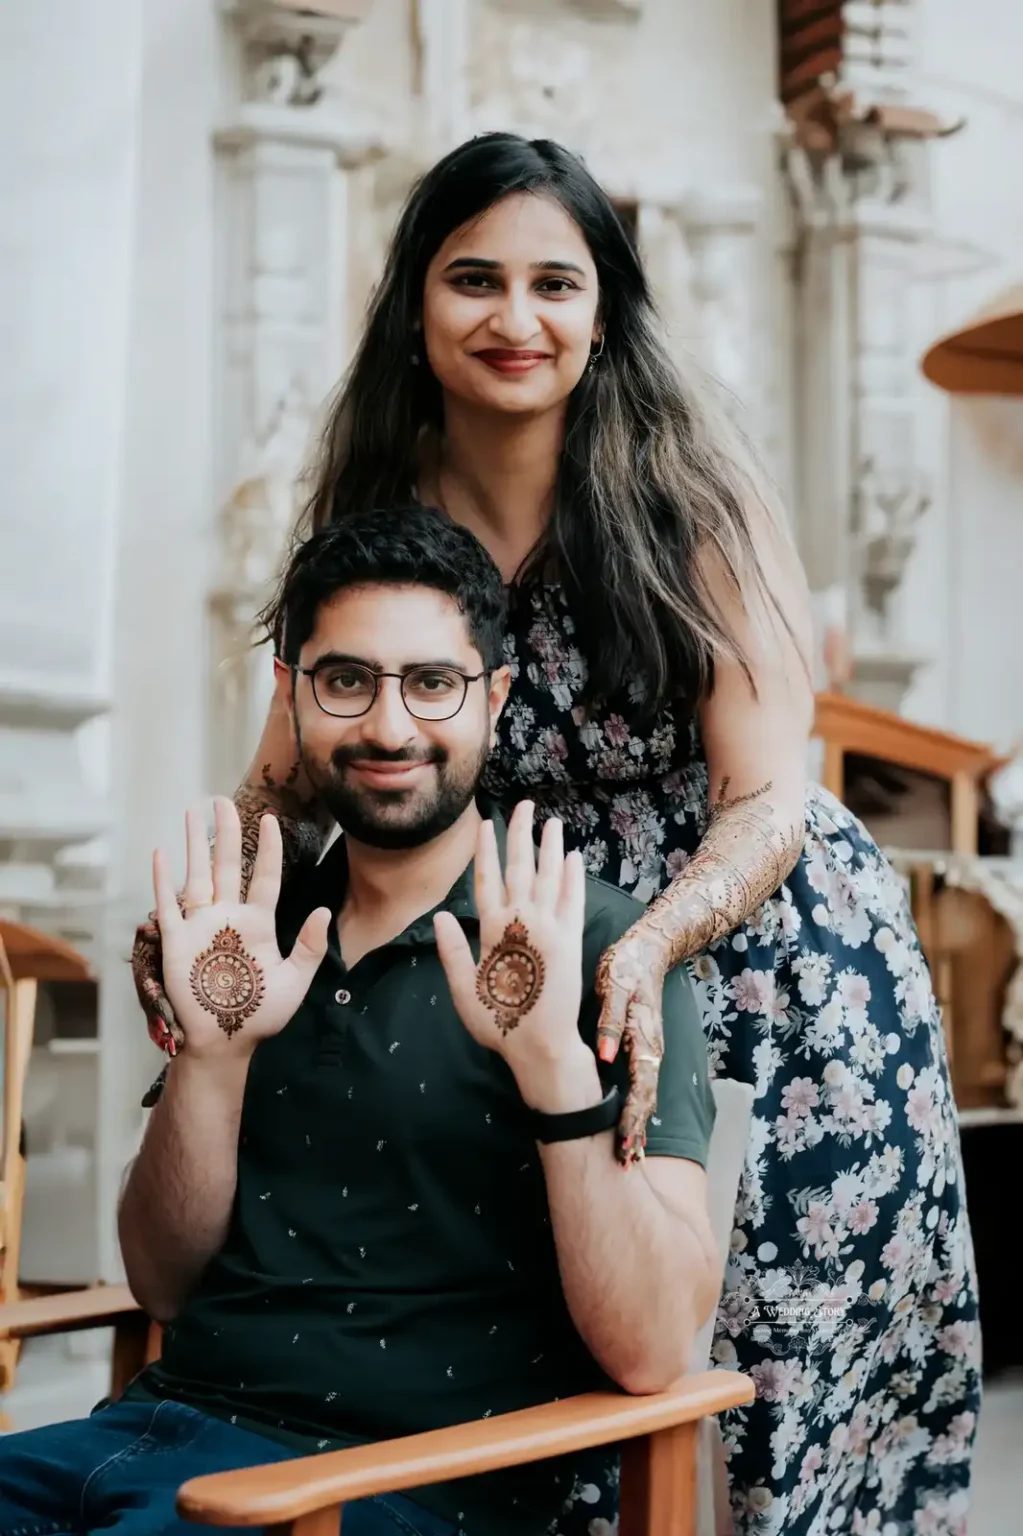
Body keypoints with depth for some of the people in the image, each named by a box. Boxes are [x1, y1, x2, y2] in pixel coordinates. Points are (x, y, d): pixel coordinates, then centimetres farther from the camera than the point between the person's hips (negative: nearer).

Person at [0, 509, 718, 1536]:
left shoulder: (594, 950, -9)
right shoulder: (264, 932, 8)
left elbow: (650, 1351, -15)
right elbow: (164, 1285, 7)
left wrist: (556, 1064, -28)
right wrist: (213, 1054, -9)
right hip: (172, 1416, 5)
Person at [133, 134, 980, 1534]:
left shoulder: (687, 488, -14)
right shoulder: (383, 512, -3)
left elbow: (770, 805, -17)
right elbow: (287, 779, 2)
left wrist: (647, 948, -36)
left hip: (768, 942, -3)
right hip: (549, 972, 3)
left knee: (810, 1368, -2)